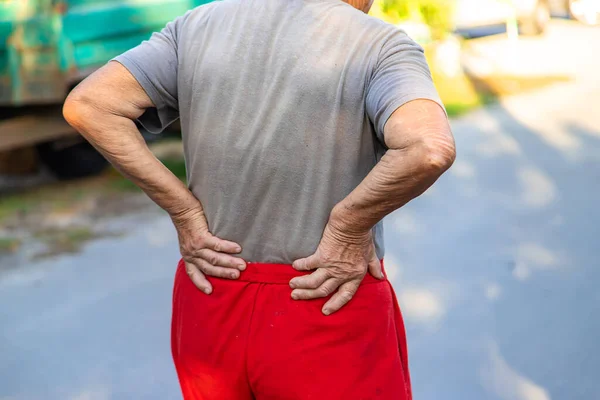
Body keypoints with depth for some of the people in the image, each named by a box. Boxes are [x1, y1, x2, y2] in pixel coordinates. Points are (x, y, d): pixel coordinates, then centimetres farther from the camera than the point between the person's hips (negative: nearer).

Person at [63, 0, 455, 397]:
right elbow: (431, 149, -32)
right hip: (328, 323, -4)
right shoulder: (380, 47, -14)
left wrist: (185, 212, -5)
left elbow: (87, 104, -6)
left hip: (213, 313, 5)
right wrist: (349, 228, -17)